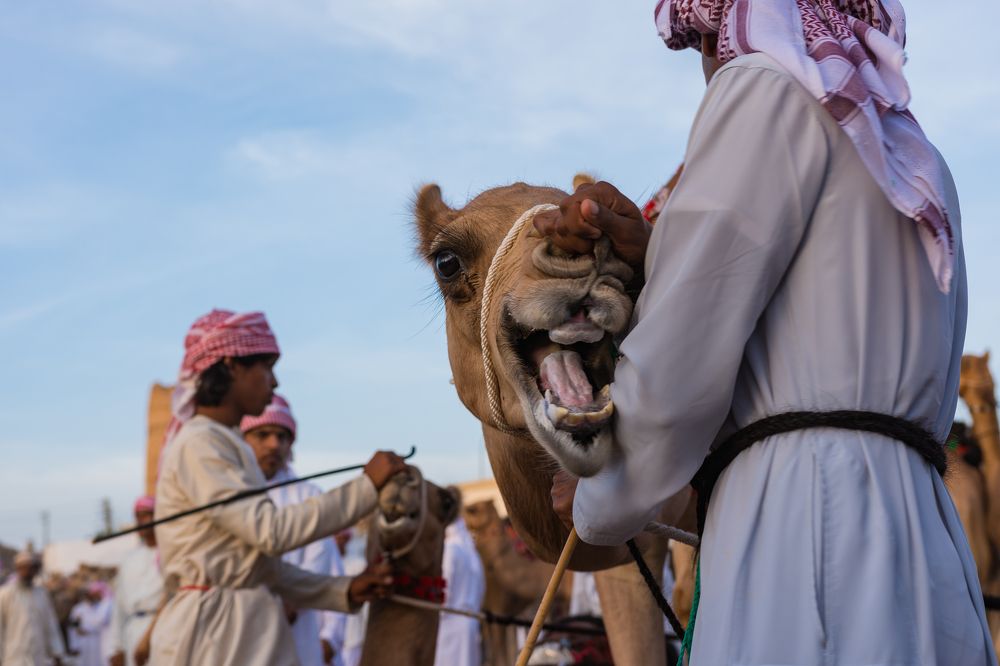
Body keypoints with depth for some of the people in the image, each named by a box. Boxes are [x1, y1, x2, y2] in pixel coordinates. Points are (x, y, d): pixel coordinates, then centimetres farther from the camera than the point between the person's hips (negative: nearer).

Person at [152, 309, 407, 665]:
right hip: (213, 630, -9)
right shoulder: (198, 445, -11)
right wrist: (366, 486, -14)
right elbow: (272, 530, -20)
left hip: (247, 629, 9)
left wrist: (343, 591, 8)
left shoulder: (225, 445, 16)